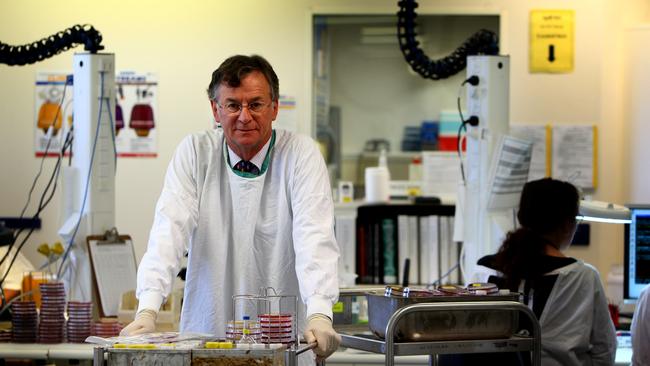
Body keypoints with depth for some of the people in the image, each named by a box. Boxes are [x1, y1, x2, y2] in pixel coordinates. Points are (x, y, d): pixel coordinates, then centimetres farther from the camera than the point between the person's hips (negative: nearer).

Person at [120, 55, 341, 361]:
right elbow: (170, 230, -8)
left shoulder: (301, 154, -1)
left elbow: (315, 237, -13)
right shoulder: (194, 152, 3)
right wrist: (147, 311, -23)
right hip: (205, 333, 1)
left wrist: (319, 316, -29)